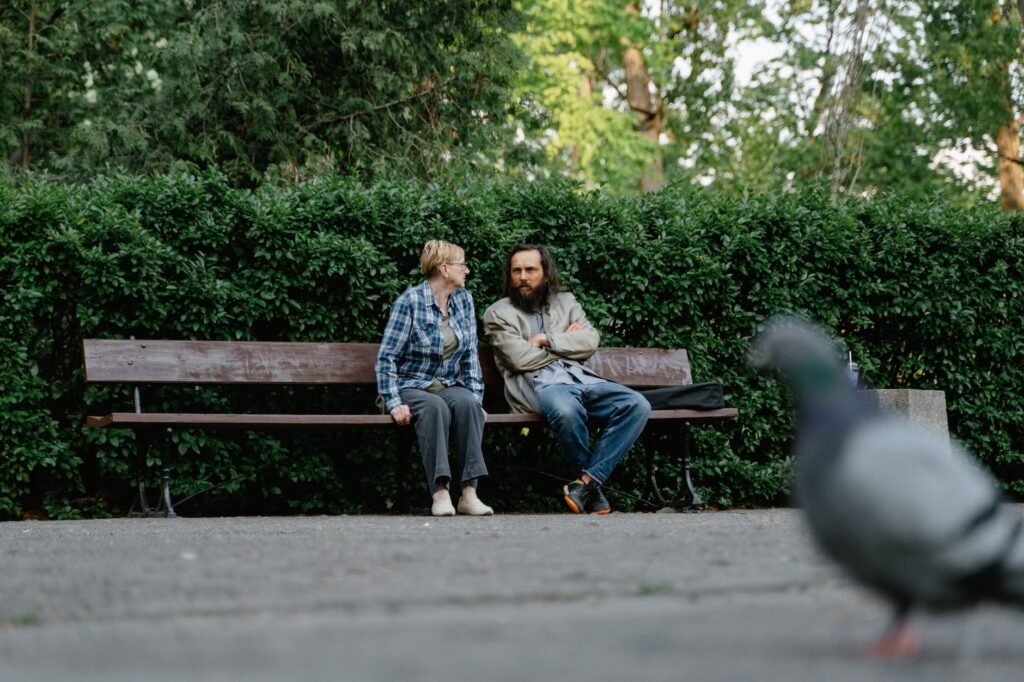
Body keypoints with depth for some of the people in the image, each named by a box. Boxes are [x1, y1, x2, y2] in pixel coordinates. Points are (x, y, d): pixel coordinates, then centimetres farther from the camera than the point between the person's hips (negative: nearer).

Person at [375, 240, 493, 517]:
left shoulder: (464, 300, 10)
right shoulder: (410, 301, -7)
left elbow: (470, 355, 12)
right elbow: (386, 358, -9)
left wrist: (476, 397, -1)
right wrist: (394, 403, -19)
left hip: (450, 386, 4)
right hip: (412, 387, -4)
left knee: (467, 403, -31)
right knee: (435, 407, -38)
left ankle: (469, 493, -38)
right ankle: (439, 493, -41)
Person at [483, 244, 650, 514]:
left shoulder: (565, 302, 24)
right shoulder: (498, 313, 11)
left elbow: (591, 340, 9)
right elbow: (520, 358, -5)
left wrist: (548, 340, -2)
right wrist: (566, 342, 6)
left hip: (581, 379, 5)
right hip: (537, 383, -5)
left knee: (637, 405, -22)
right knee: (567, 410, -41)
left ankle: (588, 480, -27)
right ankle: (593, 484, -18)